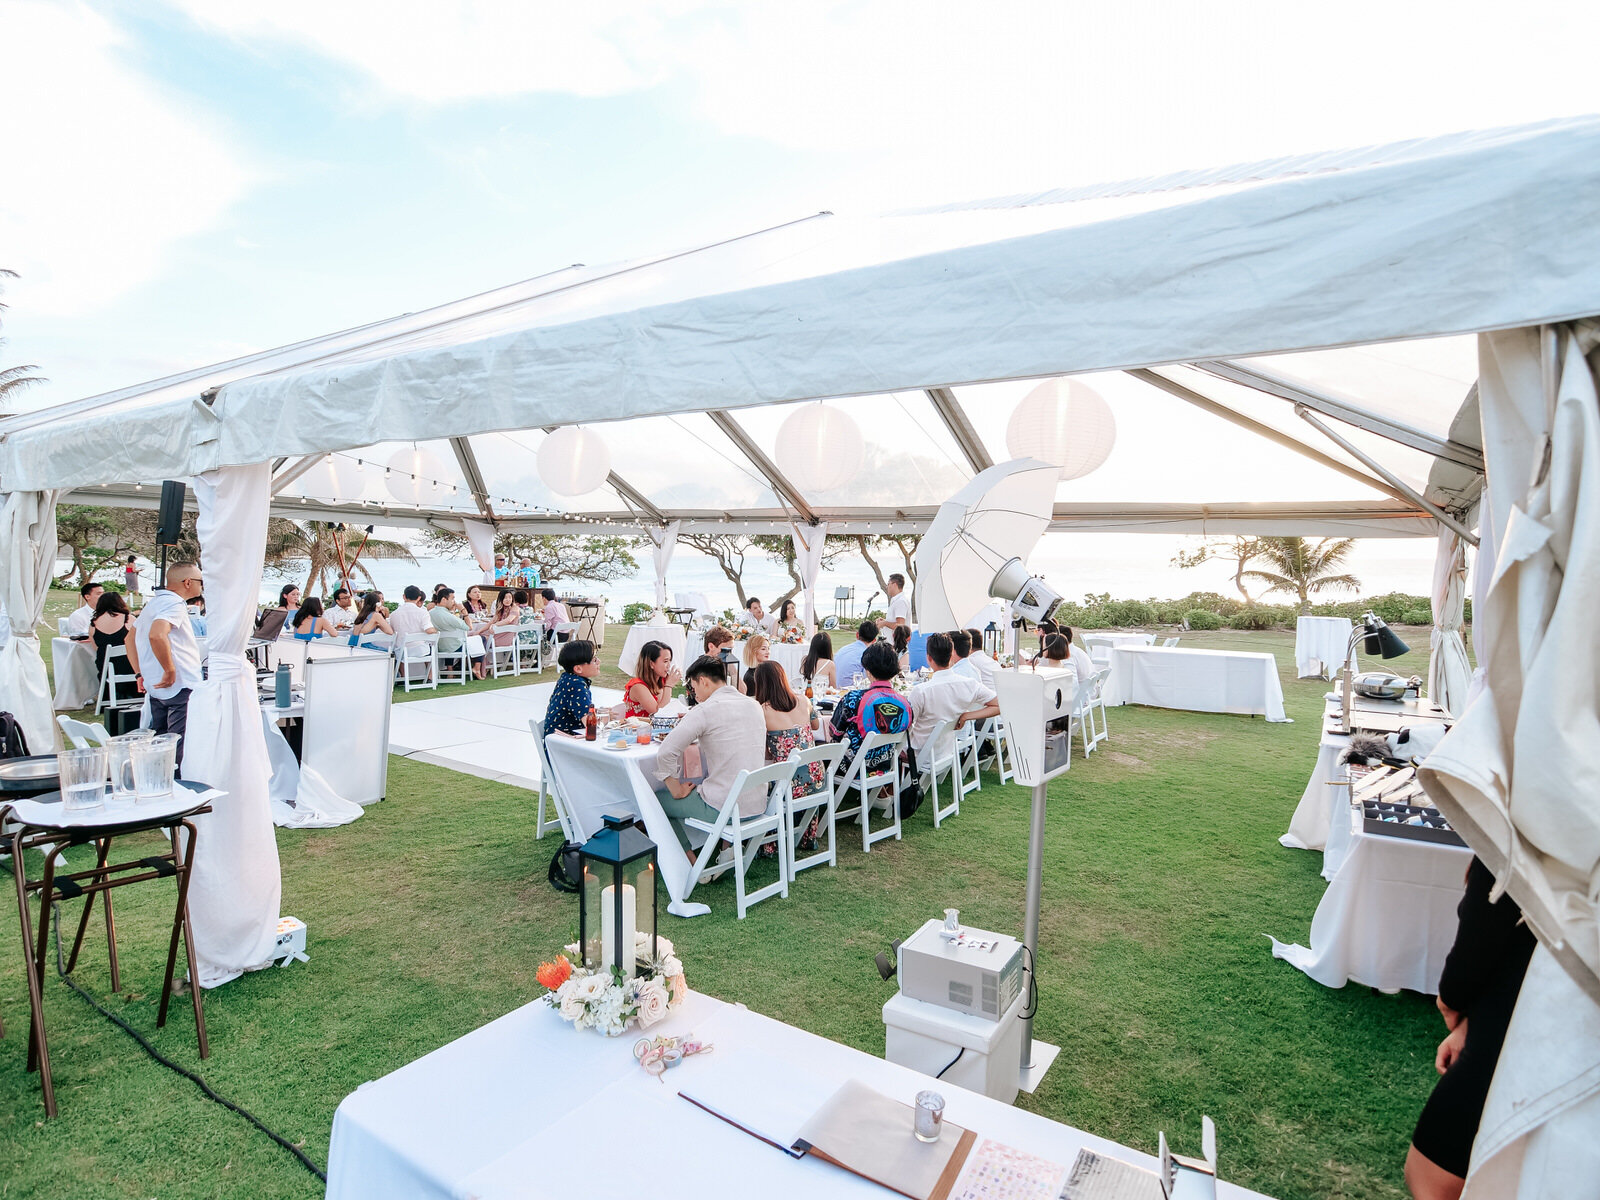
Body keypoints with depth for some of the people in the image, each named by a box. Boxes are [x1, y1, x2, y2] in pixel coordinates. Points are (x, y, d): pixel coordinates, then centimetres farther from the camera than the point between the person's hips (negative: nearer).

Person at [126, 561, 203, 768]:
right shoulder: (174, 603, -13)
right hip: (181, 687, -10)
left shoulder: (154, 602, 18)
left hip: (157, 688, 10)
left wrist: (142, 674, 22)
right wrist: (170, 671, -23)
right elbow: (157, 635, -32)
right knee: (182, 749, -8)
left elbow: (130, 640, 27)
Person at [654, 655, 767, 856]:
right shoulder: (754, 705, 6)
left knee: (660, 800, 14)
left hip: (723, 808, -7)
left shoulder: (706, 710, -15)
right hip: (758, 804, 7)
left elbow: (665, 752, -19)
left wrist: (677, 791, -6)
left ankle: (690, 864, 17)